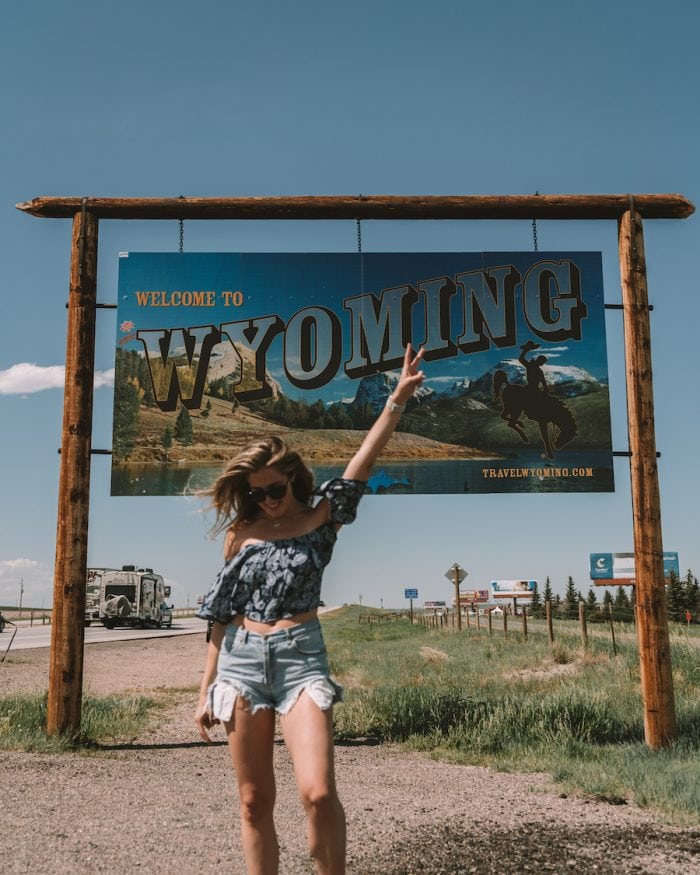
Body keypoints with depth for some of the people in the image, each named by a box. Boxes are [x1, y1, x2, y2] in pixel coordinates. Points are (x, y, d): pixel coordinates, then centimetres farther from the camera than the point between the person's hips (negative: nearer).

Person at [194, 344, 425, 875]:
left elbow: (363, 462, -6)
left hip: (300, 656, -3)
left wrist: (398, 399, -16)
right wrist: (207, 689, 10)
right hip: (241, 659, 3)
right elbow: (222, 612, 11)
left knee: (318, 793, -16)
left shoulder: (321, 519, 4)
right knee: (254, 801, 7)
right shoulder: (241, 532, 10)